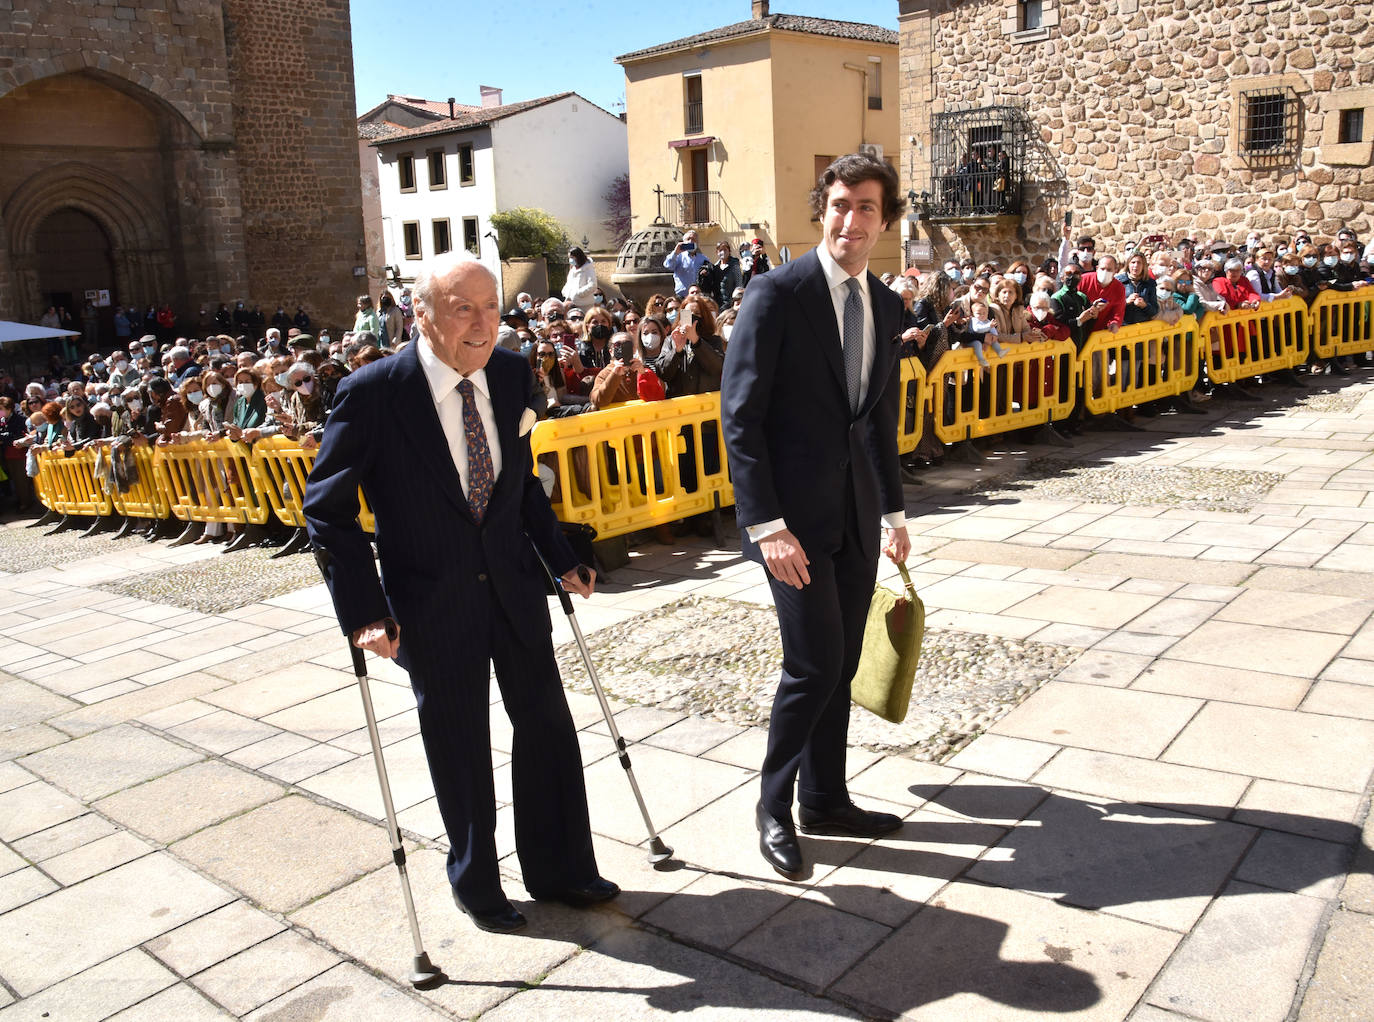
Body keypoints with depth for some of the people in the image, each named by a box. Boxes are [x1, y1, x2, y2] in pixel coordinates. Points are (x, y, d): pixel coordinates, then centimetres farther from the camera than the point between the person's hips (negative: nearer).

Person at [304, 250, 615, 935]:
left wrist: (560, 558, 10)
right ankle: (475, 884, 35)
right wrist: (363, 612, -17)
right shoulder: (372, 393, -18)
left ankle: (559, 870, 33)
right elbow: (326, 509, -12)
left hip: (512, 583, 5)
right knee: (459, 745, 11)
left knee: (546, 722, 12)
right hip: (431, 600, -4)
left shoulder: (511, 374, -3)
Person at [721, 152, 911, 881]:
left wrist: (894, 511, 19)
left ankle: (825, 800, 29)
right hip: (795, 512, -6)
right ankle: (774, 805, 15)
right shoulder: (776, 295, -11)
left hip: (856, 514, 7)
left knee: (840, 665, 12)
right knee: (814, 663, -8)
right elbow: (740, 416, -14)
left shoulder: (885, 304, 11)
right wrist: (766, 524, -20)